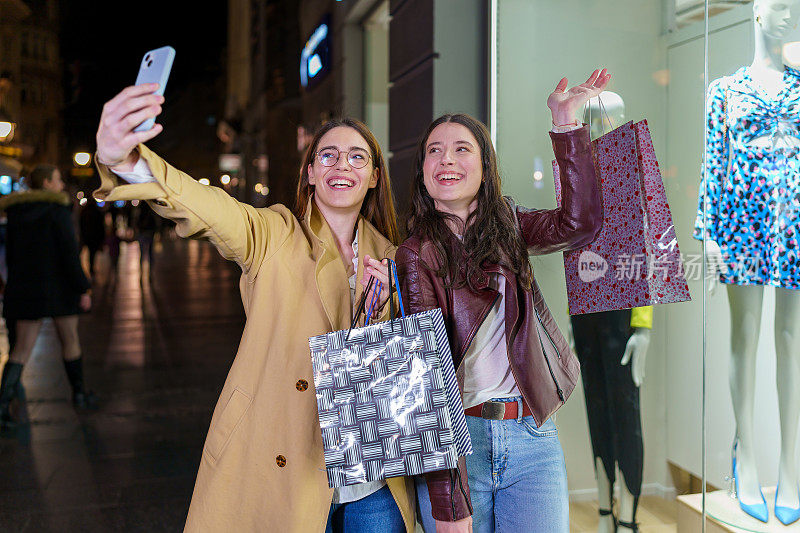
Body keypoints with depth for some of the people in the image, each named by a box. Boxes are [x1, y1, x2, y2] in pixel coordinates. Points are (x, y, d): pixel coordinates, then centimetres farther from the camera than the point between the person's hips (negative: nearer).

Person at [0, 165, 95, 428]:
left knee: (22, 349, 5)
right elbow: (69, 251, -15)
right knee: (70, 340, 15)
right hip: (58, 285, -4)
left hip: (25, 288, 5)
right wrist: (83, 289, -12)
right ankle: (79, 393, 29)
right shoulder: (58, 209, -10)